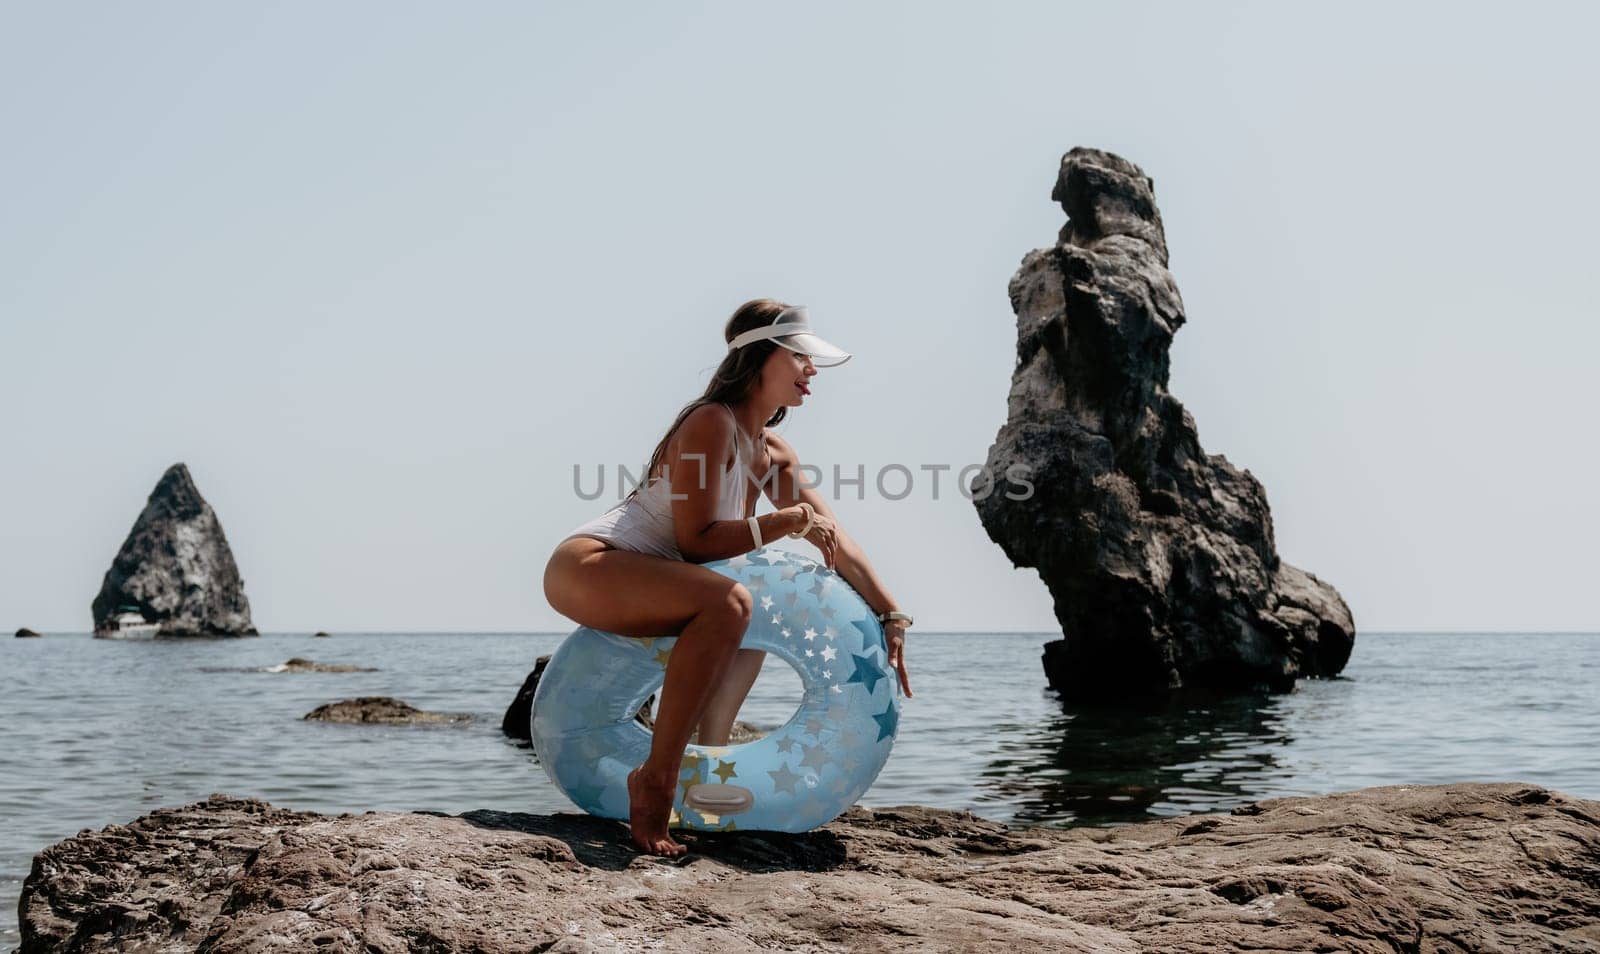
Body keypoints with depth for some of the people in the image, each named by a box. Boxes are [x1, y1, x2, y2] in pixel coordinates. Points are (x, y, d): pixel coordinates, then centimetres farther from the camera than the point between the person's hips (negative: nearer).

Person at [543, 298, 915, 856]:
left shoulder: (773, 454, 12)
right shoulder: (711, 423, -15)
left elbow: (832, 537, 12)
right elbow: (695, 541, -21)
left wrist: (891, 616, 7)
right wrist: (789, 521, -20)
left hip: (634, 580, 10)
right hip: (583, 566, -10)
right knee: (728, 602, -32)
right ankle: (656, 779, -27)